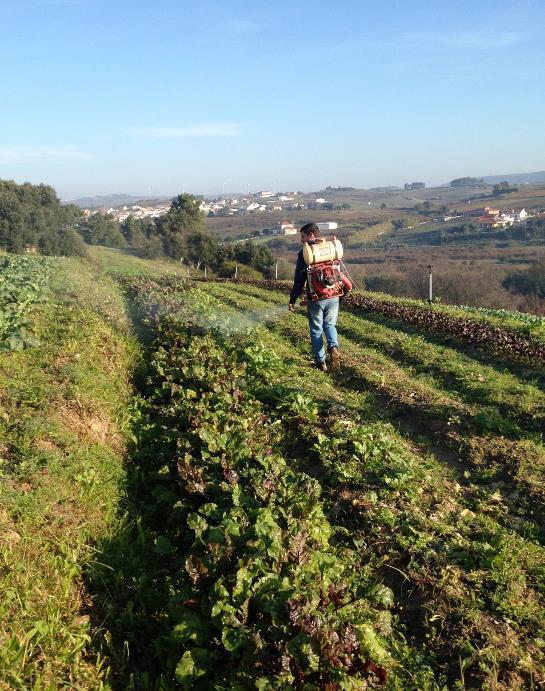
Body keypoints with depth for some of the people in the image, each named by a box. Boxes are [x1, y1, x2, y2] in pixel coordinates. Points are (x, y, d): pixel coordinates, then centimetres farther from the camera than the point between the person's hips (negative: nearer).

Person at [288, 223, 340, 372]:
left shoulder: (304, 252, -9)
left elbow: (299, 279, -8)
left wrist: (292, 300, -1)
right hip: (333, 296, 4)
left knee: (316, 329, 11)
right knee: (330, 325, 20)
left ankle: (320, 361, 14)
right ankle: (333, 347, -7)